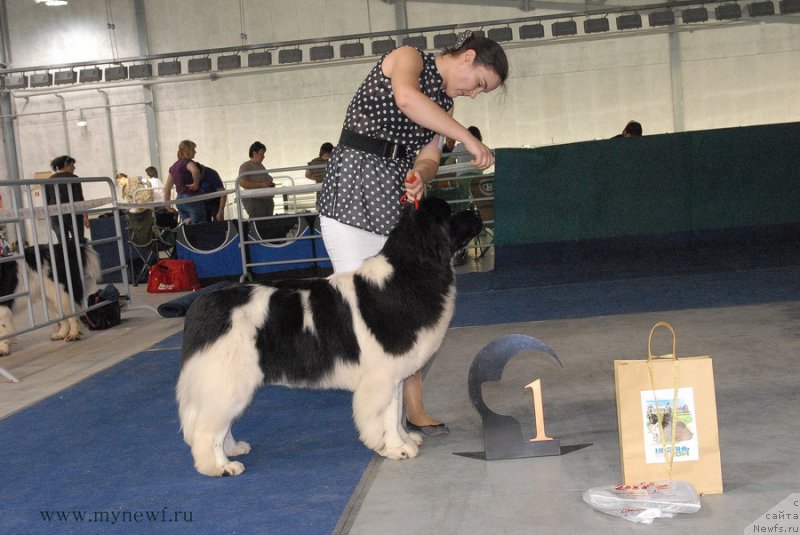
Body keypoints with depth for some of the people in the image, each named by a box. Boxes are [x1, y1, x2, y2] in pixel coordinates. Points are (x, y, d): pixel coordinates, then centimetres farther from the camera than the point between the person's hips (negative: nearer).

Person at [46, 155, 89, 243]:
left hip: (56, 216, 4)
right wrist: (85, 216, -6)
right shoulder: (73, 178, -4)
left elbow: (47, 202, 10)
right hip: (72, 213, -4)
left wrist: (50, 219, 16)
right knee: (79, 242, 1)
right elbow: (80, 199, -9)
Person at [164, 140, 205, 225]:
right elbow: (195, 171, -33)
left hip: (180, 200, 8)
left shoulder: (174, 166, 16)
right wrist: (196, 183, -17)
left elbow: (167, 188, 19)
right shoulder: (188, 162, -8)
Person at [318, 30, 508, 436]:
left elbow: (430, 157, 9)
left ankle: (413, 409, 7)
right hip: (351, 189, -7)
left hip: (397, 198, 7)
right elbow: (406, 98, -24)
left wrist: (420, 175, -15)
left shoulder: (443, 103, 18)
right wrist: (469, 139, -23)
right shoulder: (408, 56, -2)